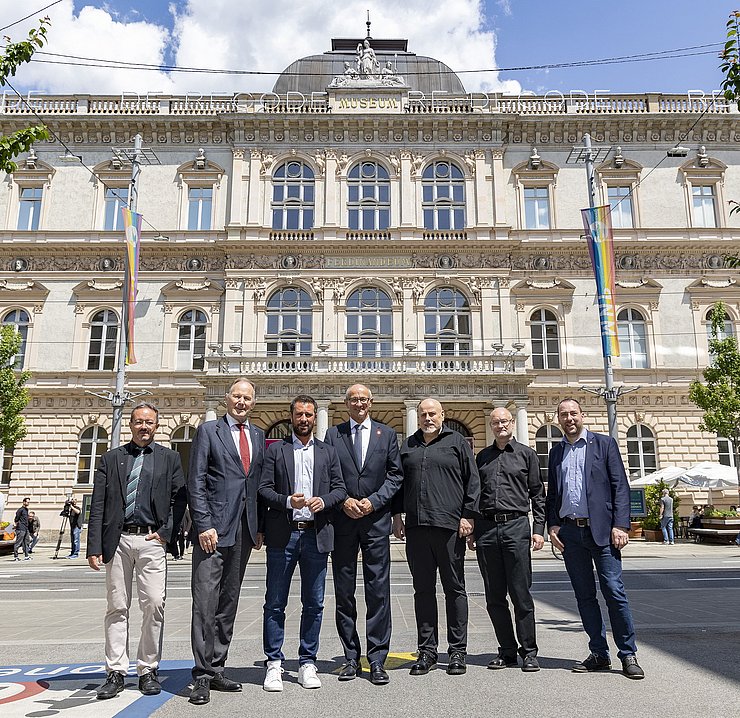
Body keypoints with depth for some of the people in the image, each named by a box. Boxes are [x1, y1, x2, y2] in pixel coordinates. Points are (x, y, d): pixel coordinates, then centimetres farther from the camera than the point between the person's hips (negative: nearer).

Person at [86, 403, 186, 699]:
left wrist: (167, 532, -4)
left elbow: (180, 499, 7)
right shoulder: (110, 458, 11)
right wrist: (94, 547, -1)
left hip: (151, 541, -1)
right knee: (116, 608, 5)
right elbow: (98, 506, 6)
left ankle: (148, 671, 8)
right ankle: (115, 673, 13)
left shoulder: (169, 458, 10)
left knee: (154, 605, -5)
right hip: (117, 540, 1)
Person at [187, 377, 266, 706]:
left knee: (228, 603, 11)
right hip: (213, 527, -5)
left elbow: (260, 482, 15)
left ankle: (216, 669, 20)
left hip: (244, 530, 5)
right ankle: (203, 675, 4)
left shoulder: (258, 436, 15)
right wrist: (204, 525, -14)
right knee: (205, 602, -5)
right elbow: (195, 483, -5)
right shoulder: (208, 431, 1)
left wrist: (259, 527, 8)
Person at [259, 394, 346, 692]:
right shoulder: (275, 450, 6)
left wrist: (324, 501, -11)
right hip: (282, 535, -2)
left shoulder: (328, 452, 12)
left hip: (316, 535, 2)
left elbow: (340, 489, 8)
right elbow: (264, 488, -1)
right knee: (275, 603, 4)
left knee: (314, 604, 8)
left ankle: (307, 663, 20)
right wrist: (287, 501, -16)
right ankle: (274, 664, 16)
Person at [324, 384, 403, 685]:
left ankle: (377, 660, 8)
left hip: (376, 518, -1)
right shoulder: (333, 434, 9)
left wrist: (373, 501, -8)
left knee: (378, 590, -1)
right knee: (343, 592, 6)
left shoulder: (386, 434, 9)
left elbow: (395, 474, 4)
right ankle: (351, 658, 18)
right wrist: (343, 501, -8)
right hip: (342, 519, 1)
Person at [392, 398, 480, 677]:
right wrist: (396, 515, 11)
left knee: (454, 589, 5)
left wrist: (468, 515, -4)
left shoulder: (457, 442, 6)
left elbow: (472, 481, 3)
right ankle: (427, 651, 17)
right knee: (423, 590, 8)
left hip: (450, 526, -3)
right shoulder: (408, 446, 17)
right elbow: (398, 482, 20)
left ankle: (457, 651, 15)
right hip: (416, 528, 3)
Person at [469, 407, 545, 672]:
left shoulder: (527, 454, 8)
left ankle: (529, 652, 10)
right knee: (494, 597, 7)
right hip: (486, 528, 3)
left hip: (516, 525, -3)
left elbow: (537, 495, 6)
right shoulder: (482, 457, 15)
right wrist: (471, 529, 11)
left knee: (521, 594, -1)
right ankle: (507, 650, 18)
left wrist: (538, 529, -3)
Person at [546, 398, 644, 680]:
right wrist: (553, 525, 3)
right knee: (584, 596, 8)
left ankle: (628, 655, 8)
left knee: (614, 592, -4)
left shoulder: (604, 444, 3)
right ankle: (599, 654, 17)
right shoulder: (556, 452, 14)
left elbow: (620, 486, -2)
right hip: (569, 532, 4)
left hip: (601, 529, -4)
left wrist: (620, 525, -10)